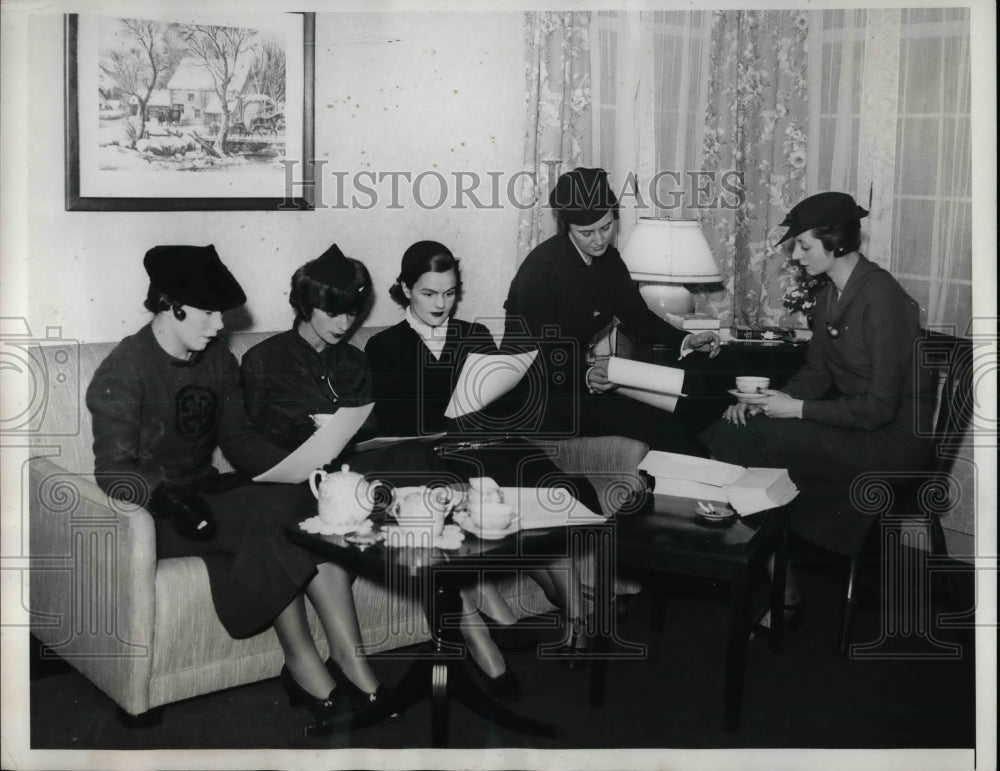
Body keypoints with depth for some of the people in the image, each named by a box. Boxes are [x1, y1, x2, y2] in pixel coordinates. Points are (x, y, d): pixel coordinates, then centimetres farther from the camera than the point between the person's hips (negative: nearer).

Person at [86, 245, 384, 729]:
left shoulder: (218, 360, 6)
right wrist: (168, 496, -38)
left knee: (308, 507, -22)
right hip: (152, 509, -6)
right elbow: (113, 471, -18)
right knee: (265, 526, -31)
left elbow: (238, 438, 10)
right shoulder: (124, 372, -14)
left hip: (207, 490, 6)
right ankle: (305, 667, -18)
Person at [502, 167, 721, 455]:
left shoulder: (607, 260, 5)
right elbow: (537, 355, -22)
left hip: (574, 380, 8)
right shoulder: (542, 269, -19)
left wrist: (685, 341, -6)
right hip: (537, 397, -8)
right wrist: (585, 375, -37)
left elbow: (637, 316, 10)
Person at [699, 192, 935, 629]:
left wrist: (797, 408, -21)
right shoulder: (830, 295, 7)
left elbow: (880, 407, -23)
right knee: (738, 427, -9)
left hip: (893, 441, -9)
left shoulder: (881, 299, -20)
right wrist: (764, 401, -6)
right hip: (853, 424, 9)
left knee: (758, 439, -23)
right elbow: (816, 373, 11)